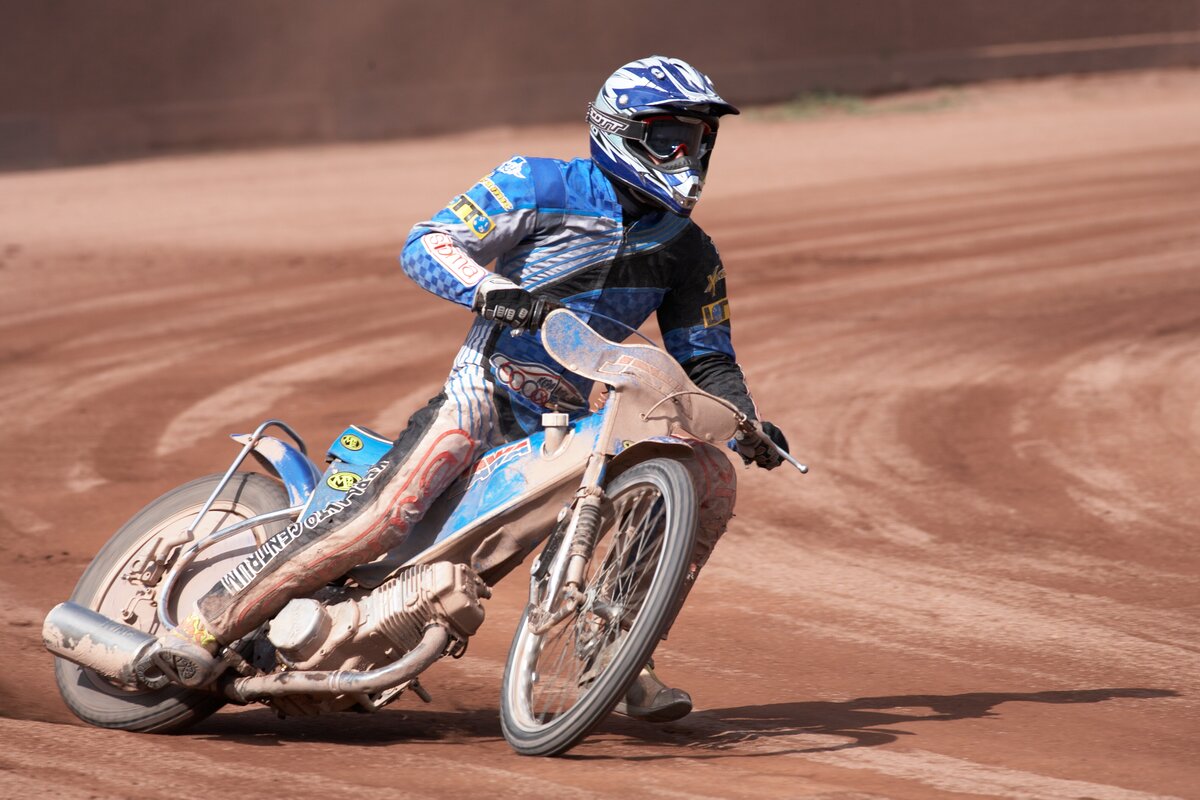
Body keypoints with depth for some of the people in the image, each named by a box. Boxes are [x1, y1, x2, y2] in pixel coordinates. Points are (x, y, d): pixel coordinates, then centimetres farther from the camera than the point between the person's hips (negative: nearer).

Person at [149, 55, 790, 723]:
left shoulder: (689, 253, 12)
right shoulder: (542, 186, -3)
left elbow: (706, 359, 16)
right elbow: (426, 245, -9)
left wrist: (749, 422, -5)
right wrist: (492, 290, -28)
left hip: (570, 416, 5)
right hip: (487, 389, -5)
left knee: (712, 477, -11)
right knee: (386, 516, -27)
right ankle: (213, 623, -23)